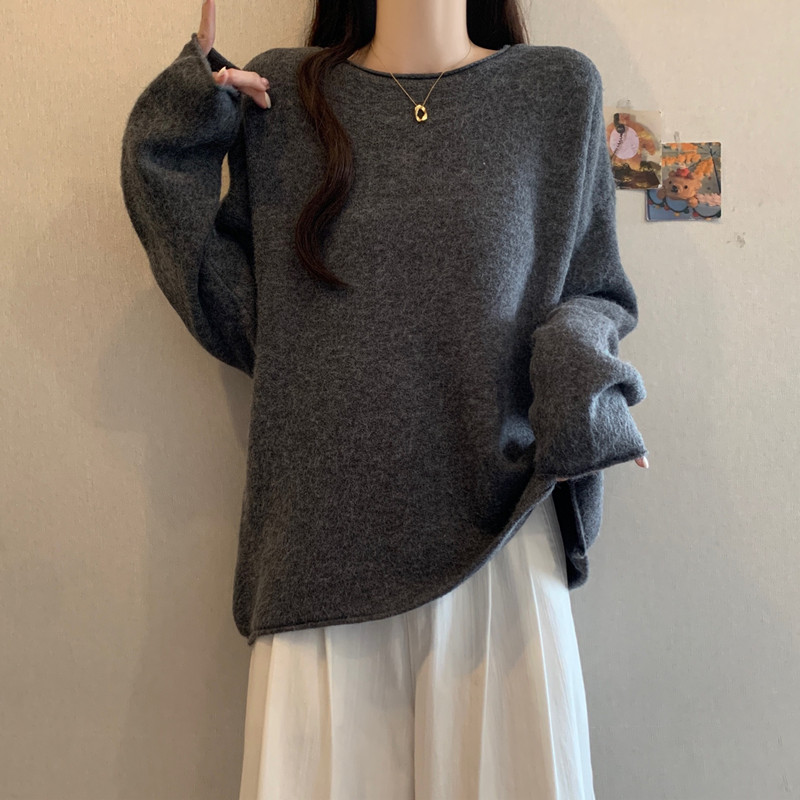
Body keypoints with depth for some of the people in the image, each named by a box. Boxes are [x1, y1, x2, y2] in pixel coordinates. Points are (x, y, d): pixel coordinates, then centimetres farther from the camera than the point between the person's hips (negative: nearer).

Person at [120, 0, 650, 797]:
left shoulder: (558, 90, 5)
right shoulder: (278, 94, 6)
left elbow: (596, 295, 12)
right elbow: (242, 324, 4)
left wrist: (576, 363, -10)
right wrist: (176, 150, -2)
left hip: (497, 533, 1)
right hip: (325, 541, 1)